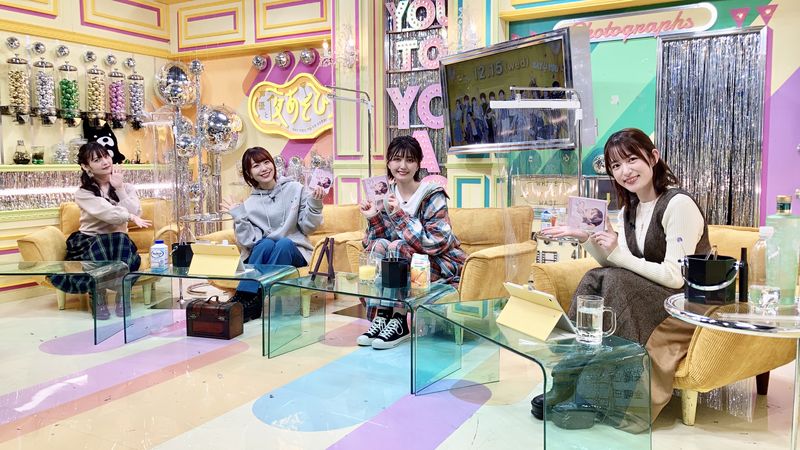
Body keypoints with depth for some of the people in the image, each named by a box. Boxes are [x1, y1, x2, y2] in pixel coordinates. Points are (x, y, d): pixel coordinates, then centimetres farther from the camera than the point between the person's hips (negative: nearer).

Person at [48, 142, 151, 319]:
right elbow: (110, 214, -23)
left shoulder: (126, 187, 5)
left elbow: (136, 214, -13)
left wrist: (119, 189, -14)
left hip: (117, 244, 2)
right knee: (99, 246, -37)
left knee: (122, 239, -34)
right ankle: (99, 298, -21)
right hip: (89, 241, -2)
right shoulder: (83, 193, -5)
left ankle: (121, 296, -28)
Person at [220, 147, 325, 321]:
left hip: (294, 251, 0)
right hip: (262, 254, 1)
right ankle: (243, 298, -34)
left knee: (283, 243, -34)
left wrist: (315, 204, -13)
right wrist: (238, 217, -11)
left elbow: (307, 227, 2)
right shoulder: (249, 204, 6)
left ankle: (253, 301, -36)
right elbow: (249, 241, -2)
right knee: (267, 244, -33)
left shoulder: (296, 189, 4)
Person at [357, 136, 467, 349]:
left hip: (442, 265, -5)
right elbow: (372, 244, 3)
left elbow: (435, 243, -26)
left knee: (397, 248, -29)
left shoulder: (433, 196, -14)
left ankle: (400, 322, -22)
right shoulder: (388, 195, 2)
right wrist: (374, 218, -14)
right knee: (379, 246, -20)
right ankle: (381, 316, -18)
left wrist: (400, 215, -28)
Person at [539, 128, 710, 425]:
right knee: (594, 279, -15)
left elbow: (675, 276, -22)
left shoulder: (678, 204, -17)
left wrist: (619, 253, -24)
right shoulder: (629, 210, 8)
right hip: (649, 297, 7)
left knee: (613, 280, -26)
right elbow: (611, 263, 3)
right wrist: (585, 238, -10)